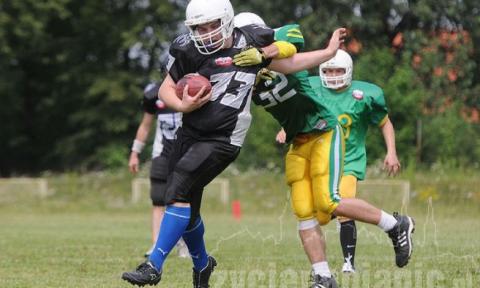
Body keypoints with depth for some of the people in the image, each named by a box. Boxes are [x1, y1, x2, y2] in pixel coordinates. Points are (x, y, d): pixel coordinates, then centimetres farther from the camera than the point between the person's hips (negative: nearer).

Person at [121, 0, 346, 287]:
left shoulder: (252, 43, -3)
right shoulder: (190, 51, -5)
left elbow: (289, 63, 14)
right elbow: (167, 88, 4)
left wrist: (329, 52, 14)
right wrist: (182, 105, -16)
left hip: (222, 141, -3)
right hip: (190, 134, 3)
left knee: (180, 193, -19)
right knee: (187, 207, 11)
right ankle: (202, 263, 38)